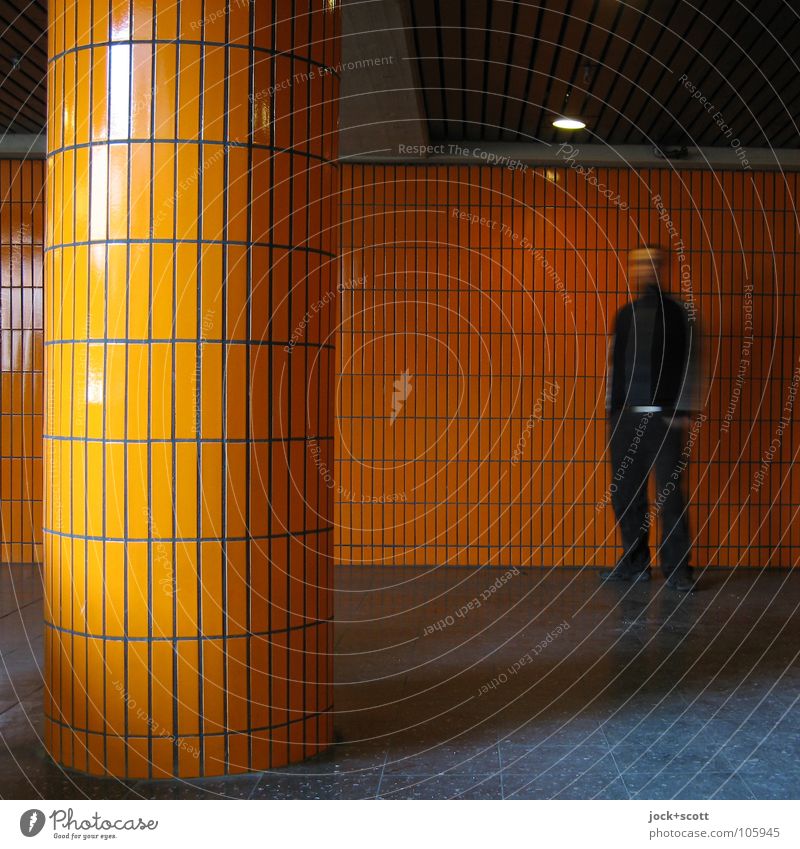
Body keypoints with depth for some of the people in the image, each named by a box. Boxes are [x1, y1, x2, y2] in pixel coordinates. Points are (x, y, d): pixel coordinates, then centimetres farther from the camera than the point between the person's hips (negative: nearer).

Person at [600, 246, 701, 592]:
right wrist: (612, 407, 10)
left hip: (663, 417, -4)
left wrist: (682, 411, -9)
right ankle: (634, 562, 17)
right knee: (625, 493, 6)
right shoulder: (624, 315, 15)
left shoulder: (678, 313, 2)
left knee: (669, 492, -5)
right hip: (624, 417, 4)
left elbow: (689, 365, -3)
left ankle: (676, 567, 3)